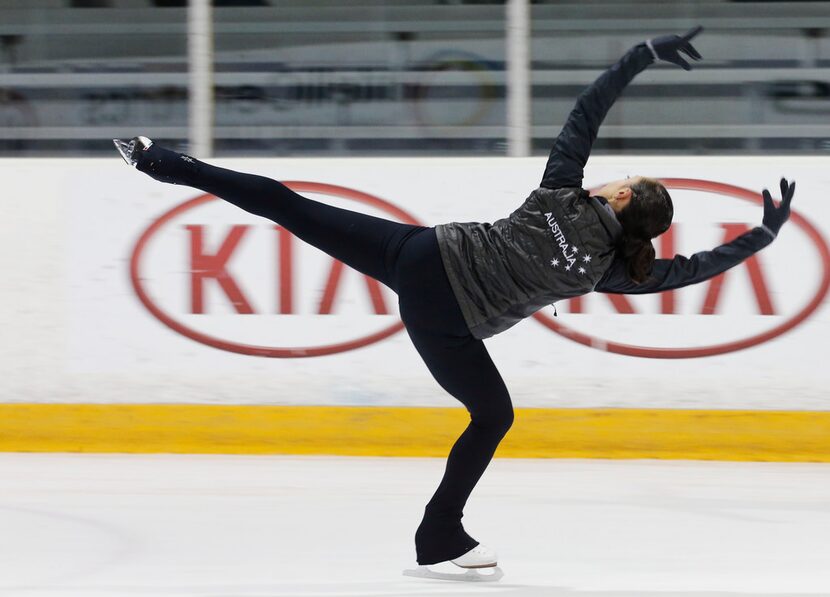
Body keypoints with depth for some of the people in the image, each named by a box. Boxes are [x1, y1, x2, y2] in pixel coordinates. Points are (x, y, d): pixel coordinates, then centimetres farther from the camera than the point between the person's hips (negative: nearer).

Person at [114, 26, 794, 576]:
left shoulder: (563, 194, 3)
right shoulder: (609, 266, -1)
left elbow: (586, 108, 3)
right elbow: (693, 267, 2)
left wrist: (644, 53, 7)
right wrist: (767, 232, 9)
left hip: (420, 252, 3)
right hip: (445, 322, -3)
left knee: (286, 205, 5)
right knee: (494, 416, 17)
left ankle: (166, 164, 0)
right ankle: (440, 536, 24)